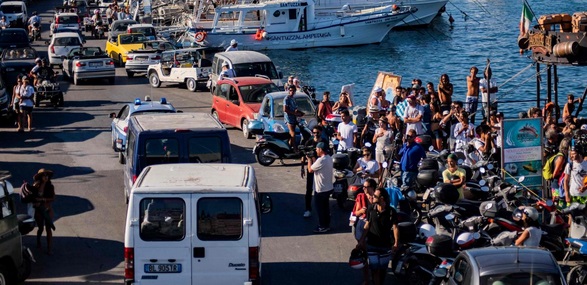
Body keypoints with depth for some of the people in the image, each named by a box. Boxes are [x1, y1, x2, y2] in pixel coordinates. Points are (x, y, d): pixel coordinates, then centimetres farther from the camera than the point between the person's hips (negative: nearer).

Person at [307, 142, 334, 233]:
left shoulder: (321, 160, -26)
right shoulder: (329, 158, 5)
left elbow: (310, 170, -16)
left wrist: (309, 159, -3)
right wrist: (313, 159, 8)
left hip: (320, 189, -9)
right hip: (328, 188, 9)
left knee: (320, 208, 3)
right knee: (326, 207, 18)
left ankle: (322, 227, 10)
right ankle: (327, 225, 26)